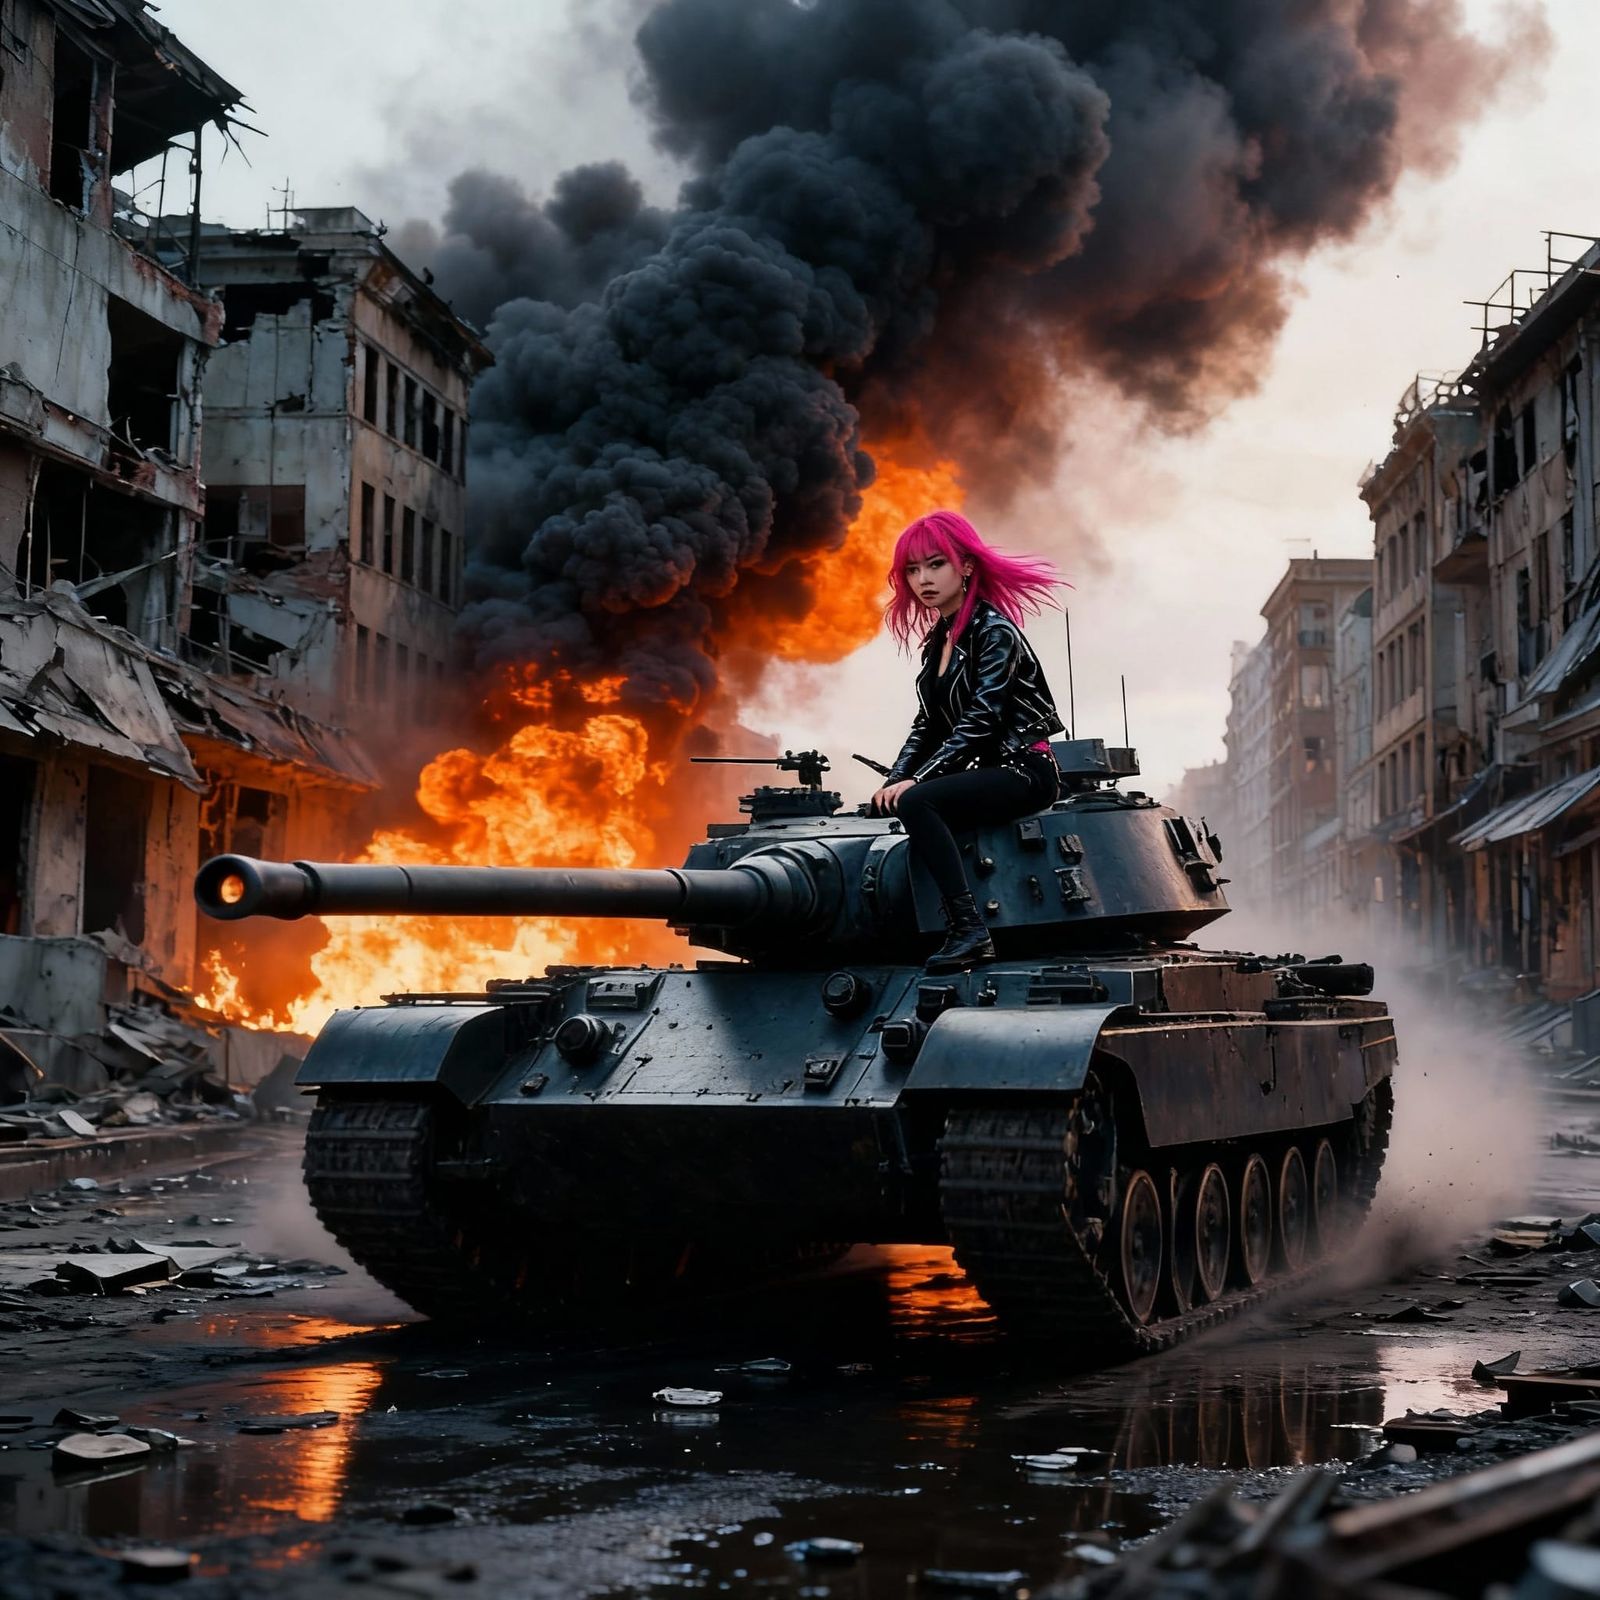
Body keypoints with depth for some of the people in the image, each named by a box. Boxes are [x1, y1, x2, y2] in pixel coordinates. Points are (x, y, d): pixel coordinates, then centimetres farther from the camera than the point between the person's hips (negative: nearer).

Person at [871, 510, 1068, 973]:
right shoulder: (937, 638, 14)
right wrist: (894, 779, -2)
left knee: (915, 802, -28)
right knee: (893, 804, -10)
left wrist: (914, 781, -23)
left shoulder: (994, 631, -12)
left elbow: (979, 722, -19)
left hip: (1023, 772, -9)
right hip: (981, 771, 9)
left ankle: (968, 930, -33)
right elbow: (926, 725, 15)